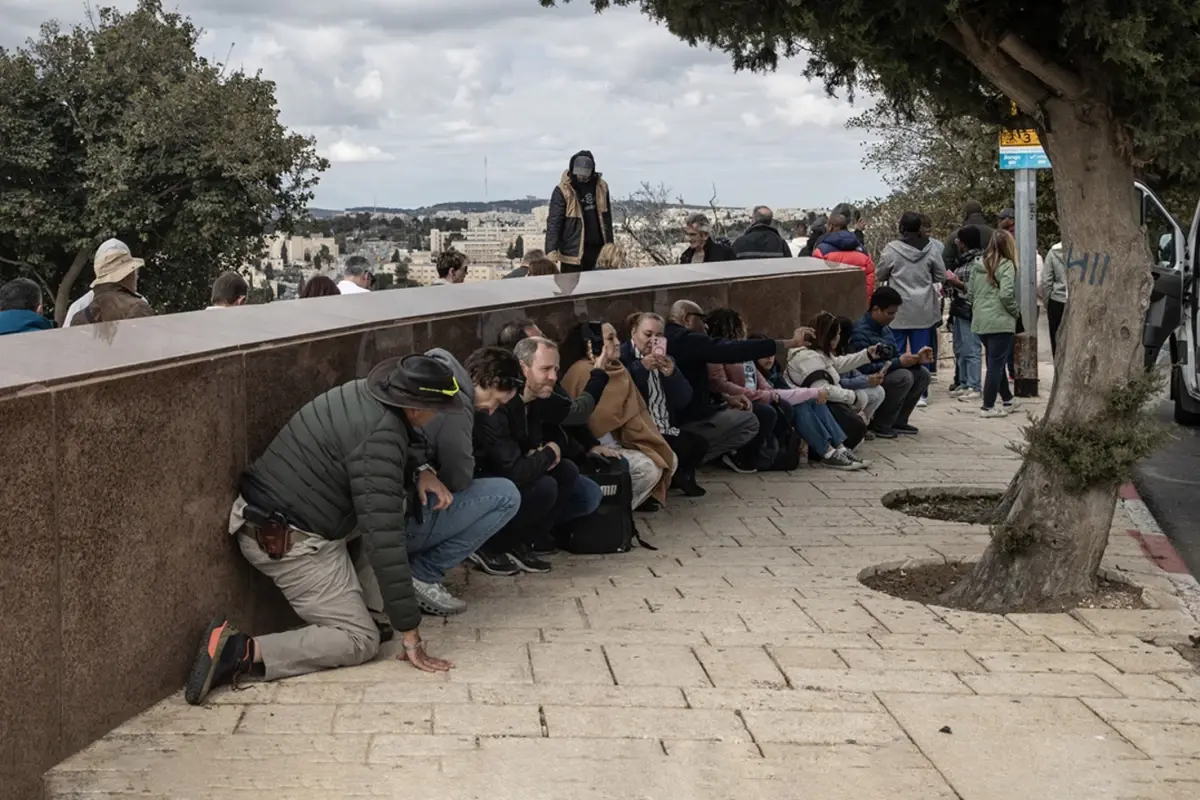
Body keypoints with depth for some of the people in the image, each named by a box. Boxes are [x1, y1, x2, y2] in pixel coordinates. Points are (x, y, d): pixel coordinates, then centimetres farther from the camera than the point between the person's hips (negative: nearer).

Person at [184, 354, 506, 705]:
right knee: (360, 641, -5)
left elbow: (408, 440, 26)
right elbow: (384, 538, -28)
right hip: (290, 542, -9)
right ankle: (241, 652, -17)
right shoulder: (378, 438, -25)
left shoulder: (365, 392, 1)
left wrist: (423, 472, 2)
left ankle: (355, 602, 13)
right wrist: (410, 634, -25)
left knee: (401, 496, 16)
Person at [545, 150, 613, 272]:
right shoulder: (563, 190, -11)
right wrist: (551, 250, -25)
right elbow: (554, 221, -15)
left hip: (595, 247, 5)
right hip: (572, 249, -5)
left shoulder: (600, 187, 5)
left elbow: (606, 218, 13)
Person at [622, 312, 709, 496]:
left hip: (666, 430, 7)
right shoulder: (622, 357, -4)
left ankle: (676, 477, 15)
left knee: (699, 445, -8)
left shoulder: (665, 360, 17)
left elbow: (684, 400, 5)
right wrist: (642, 367, -25)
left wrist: (671, 374, -12)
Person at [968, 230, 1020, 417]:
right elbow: (1006, 294, -19)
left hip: (980, 322, 7)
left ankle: (1007, 400, 28)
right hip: (1000, 322, -7)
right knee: (996, 364, -1)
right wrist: (1016, 311, -3)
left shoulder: (977, 265, 9)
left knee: (996, 362, 18)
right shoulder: (1006, 265, -10)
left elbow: (970, 293, 12)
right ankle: (988, 407, -1)